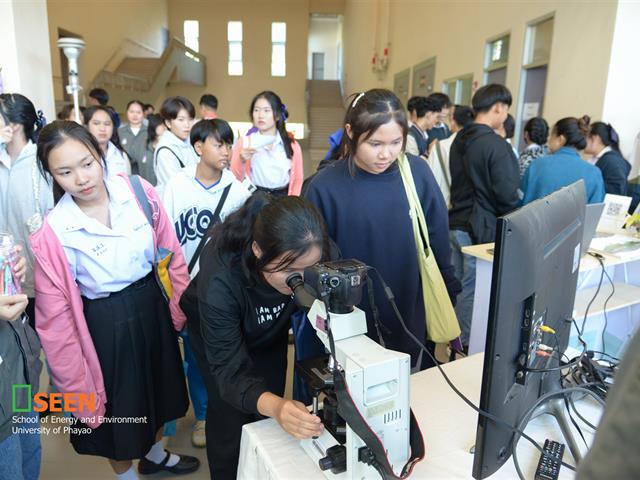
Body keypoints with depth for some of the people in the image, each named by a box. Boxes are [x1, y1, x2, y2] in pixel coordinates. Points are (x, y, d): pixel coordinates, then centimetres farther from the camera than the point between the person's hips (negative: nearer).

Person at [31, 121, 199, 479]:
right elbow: (55, 319, -13)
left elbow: (172, 254, -3)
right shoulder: (52, 232, -18)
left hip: (153, 308, 4)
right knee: (119, 406, 19)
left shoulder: (139, 193, -13)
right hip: (105, 324, -3)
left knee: (158, 389, 26)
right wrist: (76, 386, -10)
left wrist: (182, 312, 0)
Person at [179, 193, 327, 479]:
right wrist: (275, 406, -57)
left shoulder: (313, 257, -34)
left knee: (271, 398, 5)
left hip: (270, 327, 3)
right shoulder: (220, 281, -41)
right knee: (232, 413, -5)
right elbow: (230, 372, -38)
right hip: (215, 325, -2)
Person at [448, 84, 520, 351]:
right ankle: (465, 344, 17)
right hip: (481, 228, -7)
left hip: (456, 223, 8)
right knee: (472, 290, 4)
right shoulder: (497, 146, -17)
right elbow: (507, 194, -18)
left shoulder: (459, 140, 8)